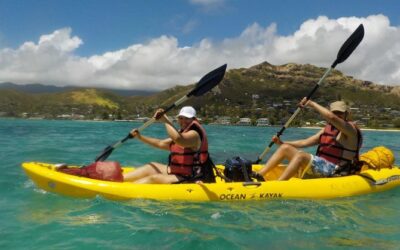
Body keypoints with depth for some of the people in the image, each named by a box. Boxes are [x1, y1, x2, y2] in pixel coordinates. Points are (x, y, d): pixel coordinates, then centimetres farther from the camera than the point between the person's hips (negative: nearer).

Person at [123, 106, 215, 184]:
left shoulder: (194, 134, -17)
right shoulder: (183, 133, 14)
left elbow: (177, 139, -39)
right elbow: (160, 144, 20)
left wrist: (166, 120, -28)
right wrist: (140, 137, 13)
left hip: (190, 180, -10)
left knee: (154, 179, -18)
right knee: (151, 166, 14)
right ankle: (119, 179, 13)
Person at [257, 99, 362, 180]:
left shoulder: (350, 129, -6)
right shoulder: (327, 129, 19)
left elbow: (331, 117, -28)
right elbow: (305, 142, 14)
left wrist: (312, 104, -17)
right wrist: (281, 143, 3)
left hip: (335, 171, -8)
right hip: (321, 166, 9)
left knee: (301, 156, -32)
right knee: (285, 148, 0)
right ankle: (257, 175, -12)